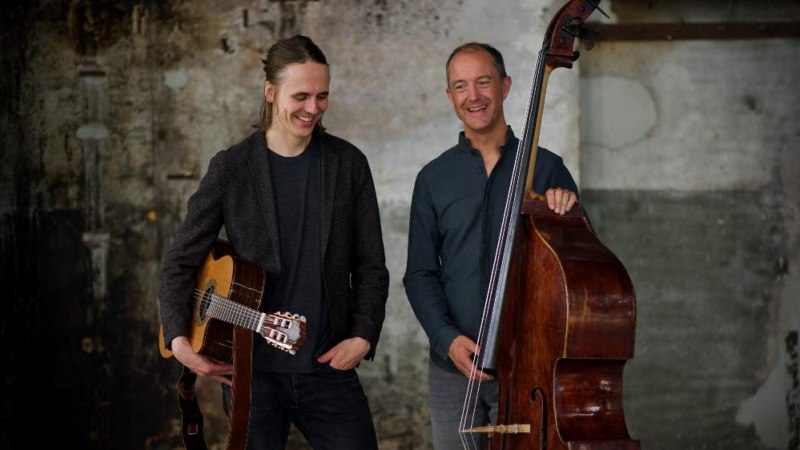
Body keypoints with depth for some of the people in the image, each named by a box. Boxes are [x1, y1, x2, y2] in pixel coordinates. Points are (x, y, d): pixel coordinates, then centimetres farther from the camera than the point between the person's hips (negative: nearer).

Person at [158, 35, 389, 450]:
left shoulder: (348, 164, 3)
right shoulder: (231, 168, -1)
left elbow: (370, 267, 6)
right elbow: (181, 262, 2)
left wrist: (363, 337, -6)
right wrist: (179, 339, -10)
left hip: (329, 366, 1)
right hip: (252, 370, -1)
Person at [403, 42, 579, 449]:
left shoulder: (545, 168, 3)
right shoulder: (433, 178, 7)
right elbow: (420, 274, 5)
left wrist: (567, 215, -15)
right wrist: (446, 337, -10)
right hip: (453, 368, 2)